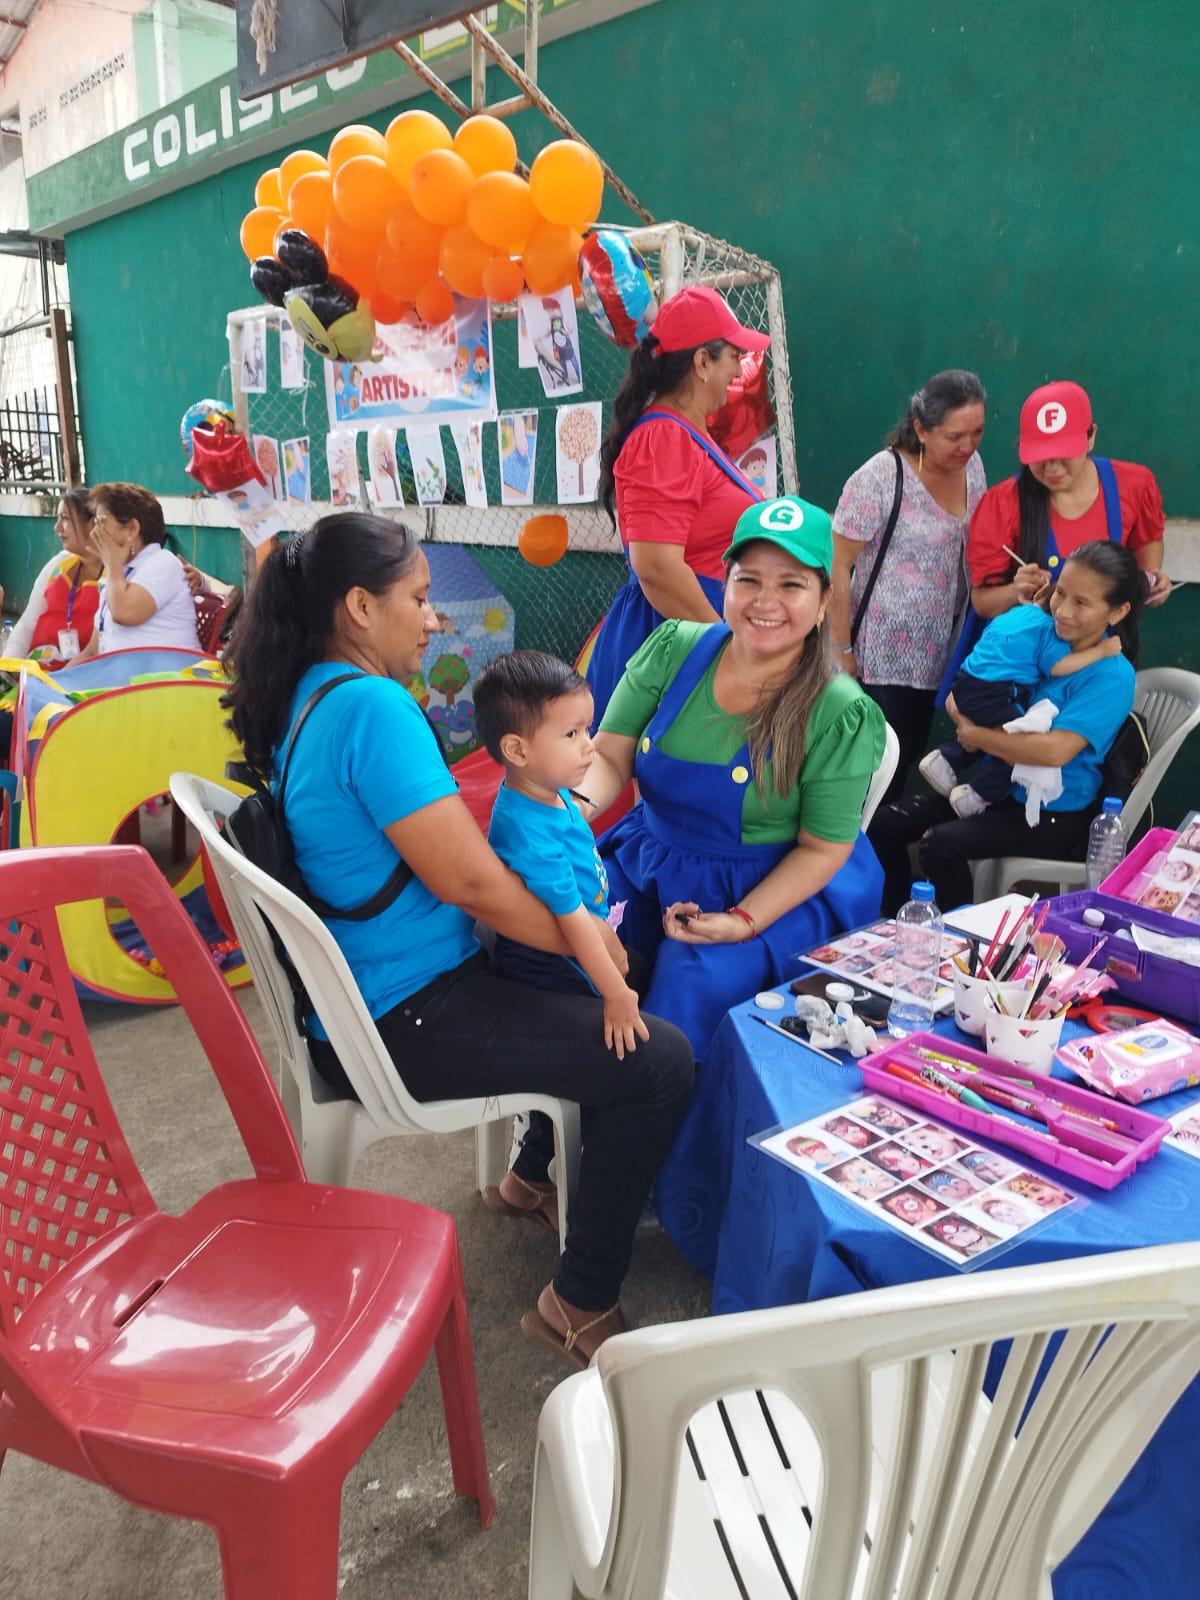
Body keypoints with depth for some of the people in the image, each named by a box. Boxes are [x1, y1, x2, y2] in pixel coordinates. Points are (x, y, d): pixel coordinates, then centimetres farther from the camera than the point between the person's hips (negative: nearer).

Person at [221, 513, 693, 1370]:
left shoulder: (304, 697, 8)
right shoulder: (372, 705, -24)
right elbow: (467, 880, -25)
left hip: (353, 995, 11)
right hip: (403, 1021, -11)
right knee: (662, 1060, -12)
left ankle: (535, 1172, 38)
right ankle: (582, 1302, 2)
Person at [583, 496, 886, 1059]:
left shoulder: (841, 714, -15)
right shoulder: (674, 649, -6)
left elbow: (823, 848, -9)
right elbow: (608, 758, -3)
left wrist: (742, 922, -20)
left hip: (779, 890, -3)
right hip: (648, 861, 4)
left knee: (689, 992, -28)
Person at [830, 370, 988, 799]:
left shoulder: (971, 466, 3)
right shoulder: (879, 479, -17)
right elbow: (837, 568, -15)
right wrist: (841, 650, -14)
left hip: (940, 649, 6)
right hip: (882, 655, -6)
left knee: (912, 755, 14)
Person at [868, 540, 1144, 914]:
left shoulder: (1112, 677, -16)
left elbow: (1055, 750, -29)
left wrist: (975, 735, -18)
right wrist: (964, 718, -15)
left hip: (1054, 814, -7)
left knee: (940, 844, -28)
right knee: (883, 824, -6)